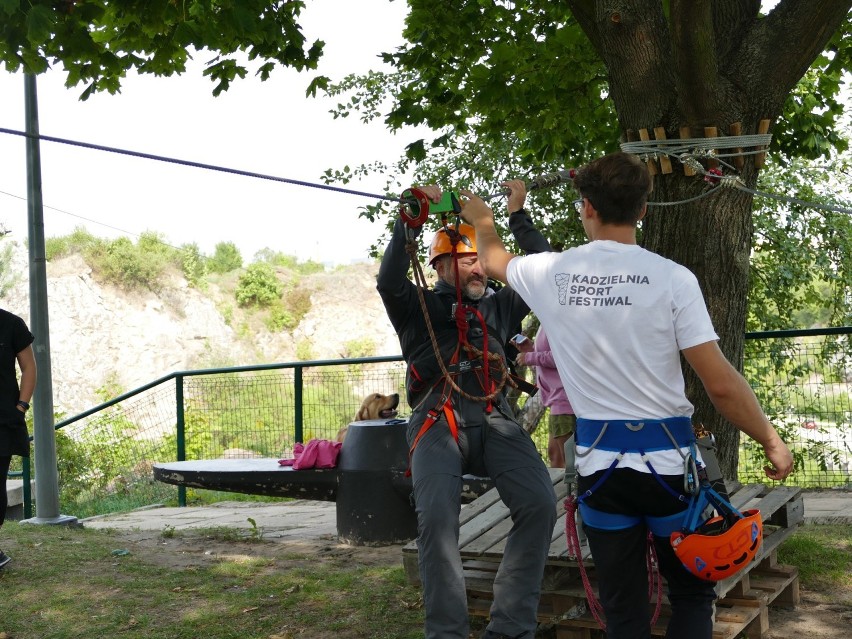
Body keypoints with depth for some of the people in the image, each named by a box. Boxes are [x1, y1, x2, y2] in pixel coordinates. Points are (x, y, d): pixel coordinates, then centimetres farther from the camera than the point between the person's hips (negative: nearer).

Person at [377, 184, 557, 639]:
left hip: (493, 421, 3)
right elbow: (389, 281, -5)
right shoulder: (419, 307, 15)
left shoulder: (498, 306, 25)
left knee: (539, 504, -22)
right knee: (436, 516, -28)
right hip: (437, 422, -3)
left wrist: (517, 214, 18)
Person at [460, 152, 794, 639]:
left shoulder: (551, 273, -1)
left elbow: (496, 261, 23)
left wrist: (483, 221, 44)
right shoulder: (672, 278, -10)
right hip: (669, 461, -2)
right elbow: (721, 384, -12)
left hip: (599, 462, 2)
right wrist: (772, 441, 3)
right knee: (693, 594, 15)